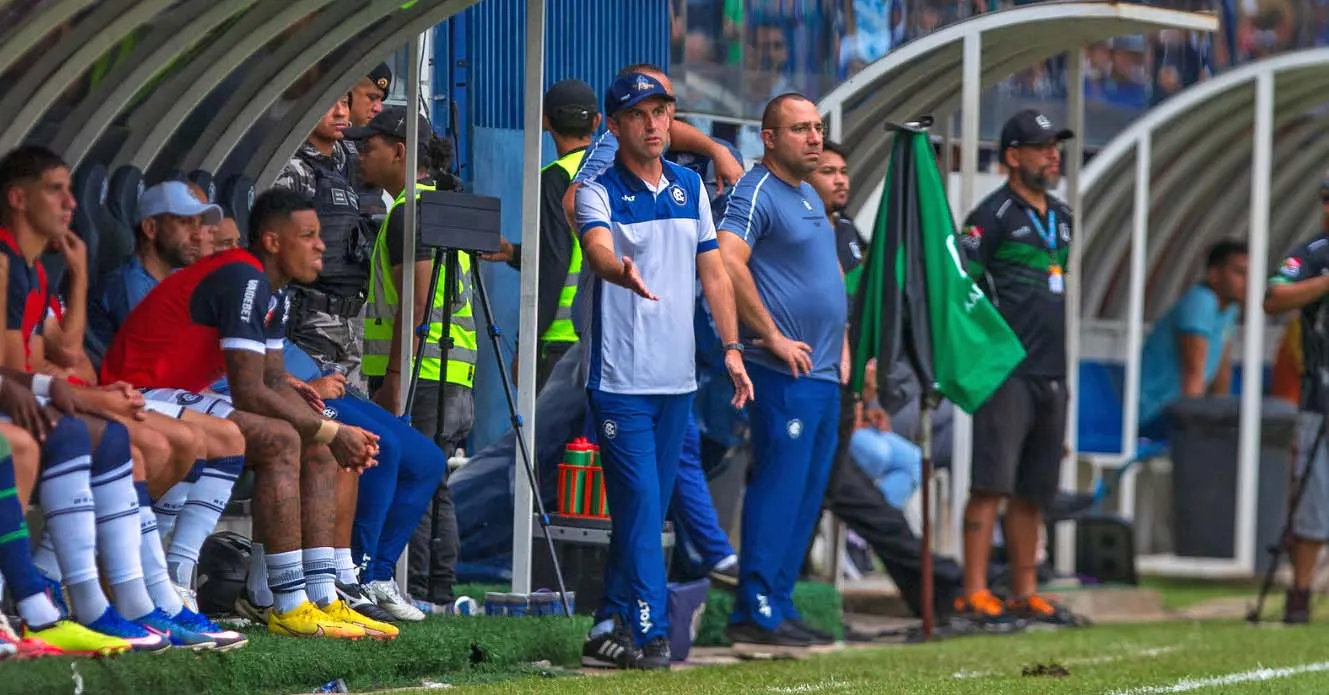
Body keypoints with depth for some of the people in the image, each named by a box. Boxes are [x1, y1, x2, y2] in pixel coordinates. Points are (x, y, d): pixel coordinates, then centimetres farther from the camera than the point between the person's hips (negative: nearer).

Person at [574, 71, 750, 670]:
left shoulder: (690, 187, 12)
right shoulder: (598, 191, -6)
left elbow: (713, 271, 15)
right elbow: (598, 249, -27)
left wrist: (731, 347, 7)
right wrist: (622, 272, -50)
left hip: (677, 378, 6)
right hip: (620, 379, -6)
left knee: (649, 509, 9)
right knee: (639, 506, -12)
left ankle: (610, 627, 17)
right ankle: (650, 633, -12)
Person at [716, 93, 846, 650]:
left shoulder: (810, 198, 19)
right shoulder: (756, 193, -10)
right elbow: (728, 261, -25)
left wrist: (841, 345, 20)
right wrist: (773, 337, -21)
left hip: (822, 372, 9)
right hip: (785, 374, -9)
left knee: (807, 495, 10)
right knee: (778, 489, -9)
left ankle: (778, 606, 14)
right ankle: (757, 614, -7)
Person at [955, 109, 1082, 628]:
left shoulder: (1062, 217, 19)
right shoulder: (992, 216, -5)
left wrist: (1064, 367, 21)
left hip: (1052, 373, 7)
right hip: (1007, 372, -7)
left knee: (1033, 490, 10)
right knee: (992, 483, -12)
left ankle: (1025, 594, 15)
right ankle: (975, 595, -14)